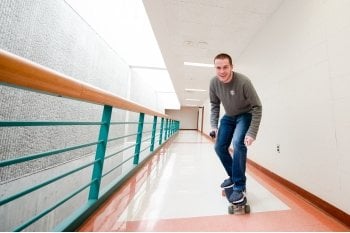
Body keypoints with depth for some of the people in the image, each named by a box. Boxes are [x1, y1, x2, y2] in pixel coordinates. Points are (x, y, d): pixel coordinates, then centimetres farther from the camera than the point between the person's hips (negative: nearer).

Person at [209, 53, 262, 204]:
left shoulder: (243, 82, -27)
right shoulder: (214, 82, -14)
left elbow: (257, 107, -20)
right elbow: (214, 105, -3)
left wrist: (252, 133, -26)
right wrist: (214, 126, -11)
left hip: (245, 115, -4)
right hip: (228, 117, 5)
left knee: (238, 143, -27)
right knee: (219, 147, 2)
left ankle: (239, 187, -7)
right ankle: (233, 176, 25)